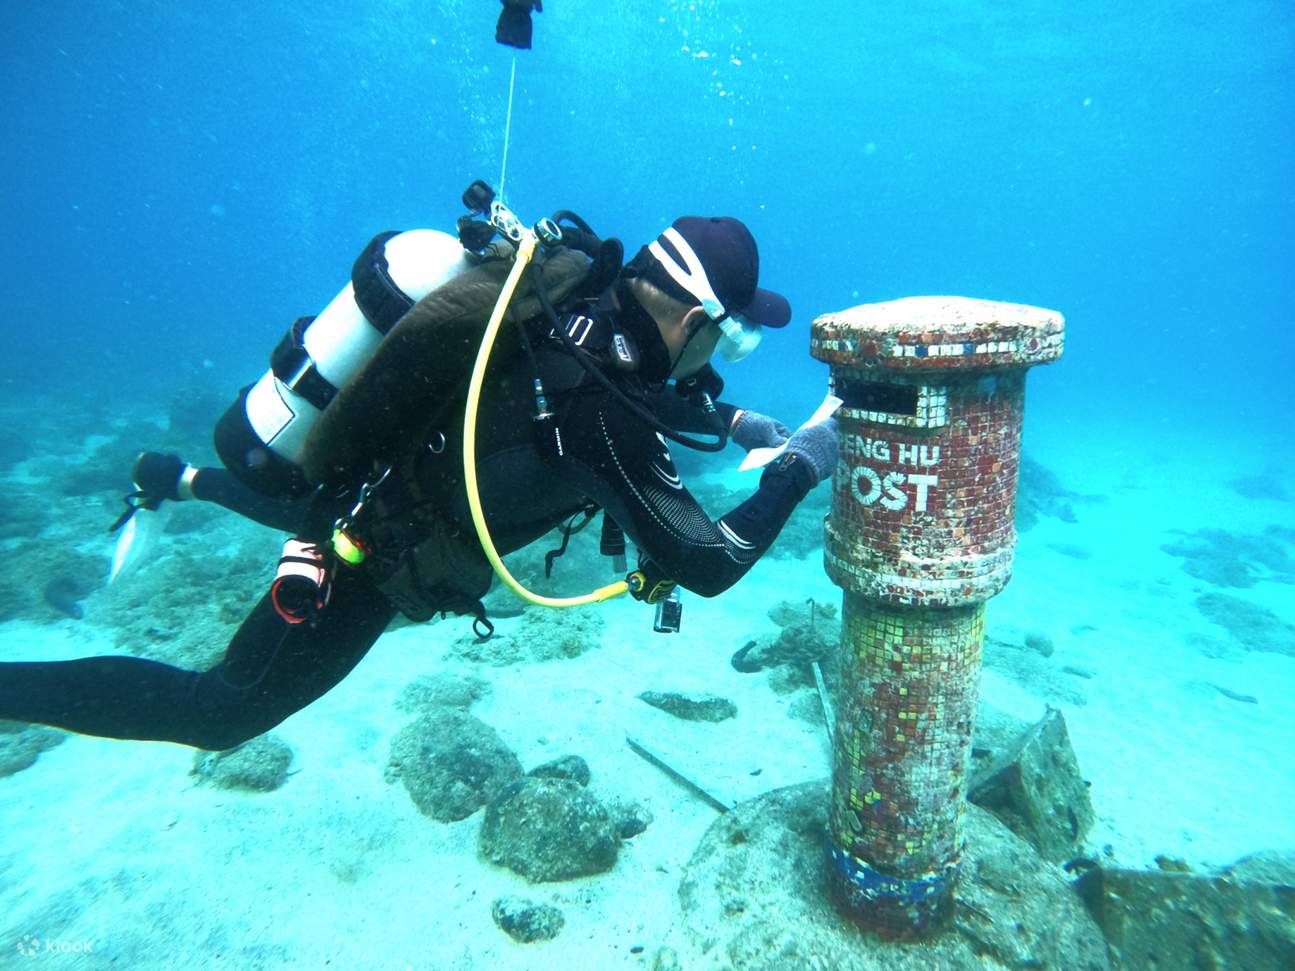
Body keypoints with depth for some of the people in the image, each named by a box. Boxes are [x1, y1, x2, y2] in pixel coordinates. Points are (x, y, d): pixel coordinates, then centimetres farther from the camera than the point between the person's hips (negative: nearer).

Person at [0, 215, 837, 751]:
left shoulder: (581, 303, -8)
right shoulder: (605, 426, -32)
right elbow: (706, 566, -26)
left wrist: (732, 420, 6)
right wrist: (801, 467, -15)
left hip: (362, 468, 8)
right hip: (371, 557, -8)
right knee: (224, 711, 10)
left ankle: (178, 478, 51)